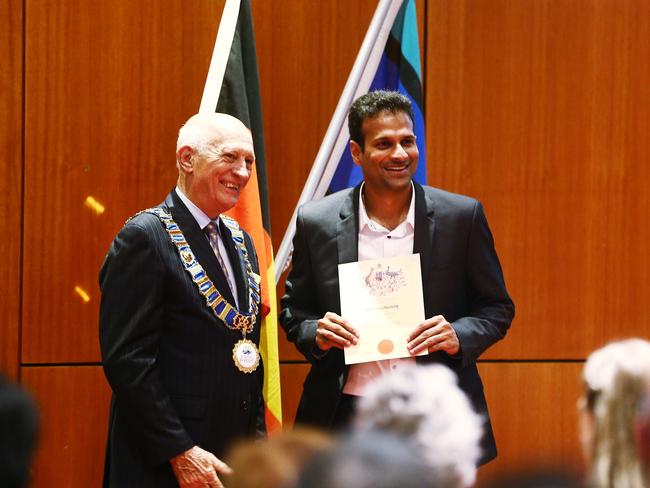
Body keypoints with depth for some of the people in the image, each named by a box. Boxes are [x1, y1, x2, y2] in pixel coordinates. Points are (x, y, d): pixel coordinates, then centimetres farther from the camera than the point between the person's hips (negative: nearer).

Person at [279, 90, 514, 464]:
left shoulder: (461, 217, 1)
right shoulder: (317, 222, 3)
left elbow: (497, 308, 7)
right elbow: (294, 310, 12)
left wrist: (459, 337, -13)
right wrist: (316, 334, -9)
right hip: (346, 417, 1)